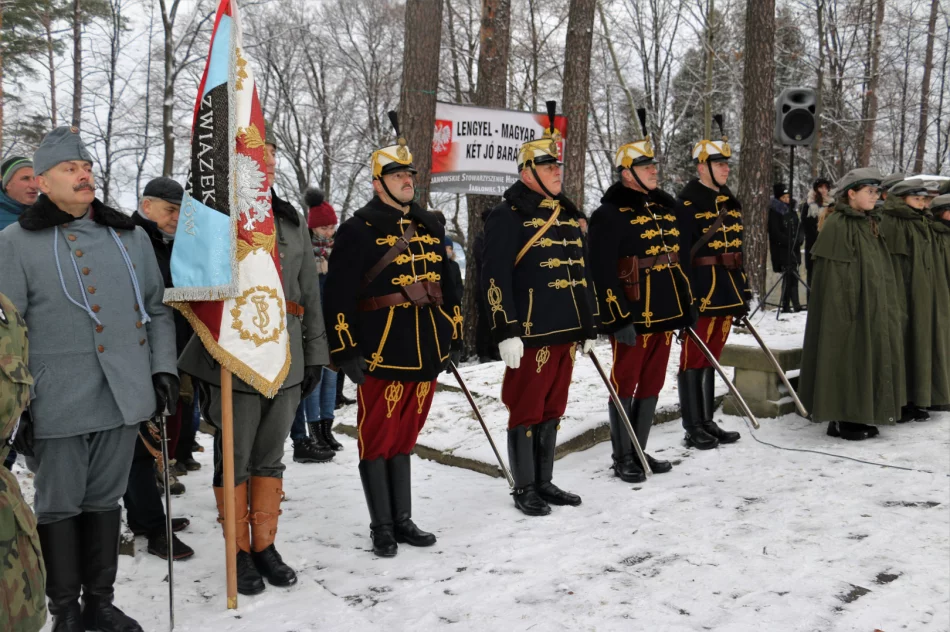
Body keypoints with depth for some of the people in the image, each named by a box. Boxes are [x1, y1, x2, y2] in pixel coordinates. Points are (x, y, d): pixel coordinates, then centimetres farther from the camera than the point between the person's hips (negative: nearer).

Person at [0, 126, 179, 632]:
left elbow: (157, 309, 16)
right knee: (59, 506, 8)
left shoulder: (130, 237, 10)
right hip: (57, 403, -3)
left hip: (124, 398, 4)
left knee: (105, 500, 15)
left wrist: (163, 367, 6)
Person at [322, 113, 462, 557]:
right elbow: (338, 294, -10)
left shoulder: (429, 227, 14)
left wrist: (453, 337, 17)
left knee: (405, 436, 15)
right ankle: (381, 528, 15)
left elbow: (447, 286, 19)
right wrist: (345, 351, -13)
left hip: (427, 351, 6)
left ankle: (403, 520, 26)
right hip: (382, 353, -6)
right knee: (377, 439, 3)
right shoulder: (358, 230, -6)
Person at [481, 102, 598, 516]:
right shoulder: (507, 216, -8)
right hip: (532, 334, -7)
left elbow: (583, 272, 20)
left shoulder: (569, 214, 16)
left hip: (568, 332, 7)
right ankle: (524, 490, 15)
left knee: (553, 410, 15)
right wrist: (507, 332, -18)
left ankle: (545, 483, 28)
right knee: (526, 412, 3)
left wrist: (589, 325, 19)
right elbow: (495, 278, -13)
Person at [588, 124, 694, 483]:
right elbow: (602, 272, -15)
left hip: (665, 315, 8)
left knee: (652, 386, 14)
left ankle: (640, 452, 26)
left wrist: (687, 307, 17)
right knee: (625, 386, 3)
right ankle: (622, 458, 14)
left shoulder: (665, 208, 14)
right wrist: (618, 319, -19)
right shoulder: (610, 214, -10)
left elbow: (678, 262, 20)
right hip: (632, 318, -7)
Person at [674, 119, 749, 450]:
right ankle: (693, 428, 7)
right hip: (702, 291, -8)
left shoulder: (730, 201, 15)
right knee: (694, 358, 0)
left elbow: (738, 249, 19)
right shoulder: (687, 202, -10)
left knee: (711, 357, 14)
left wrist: (743, 291, 17)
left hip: (728, 291, 8)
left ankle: (708, 422, 23)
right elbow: (682, 252, -15)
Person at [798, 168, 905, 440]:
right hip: (848, 308, -9)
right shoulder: (837, 225, -13)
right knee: (846, 361, -3)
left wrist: (889, 303, 15)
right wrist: (842, 312, -20)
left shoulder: (870, 224, 13)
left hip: (872, 309, 9)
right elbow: (833, 275, -17)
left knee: (867, 358, 11)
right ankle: (841, 421, 7)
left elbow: (881, 270, 18)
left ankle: (859, 417, 21)